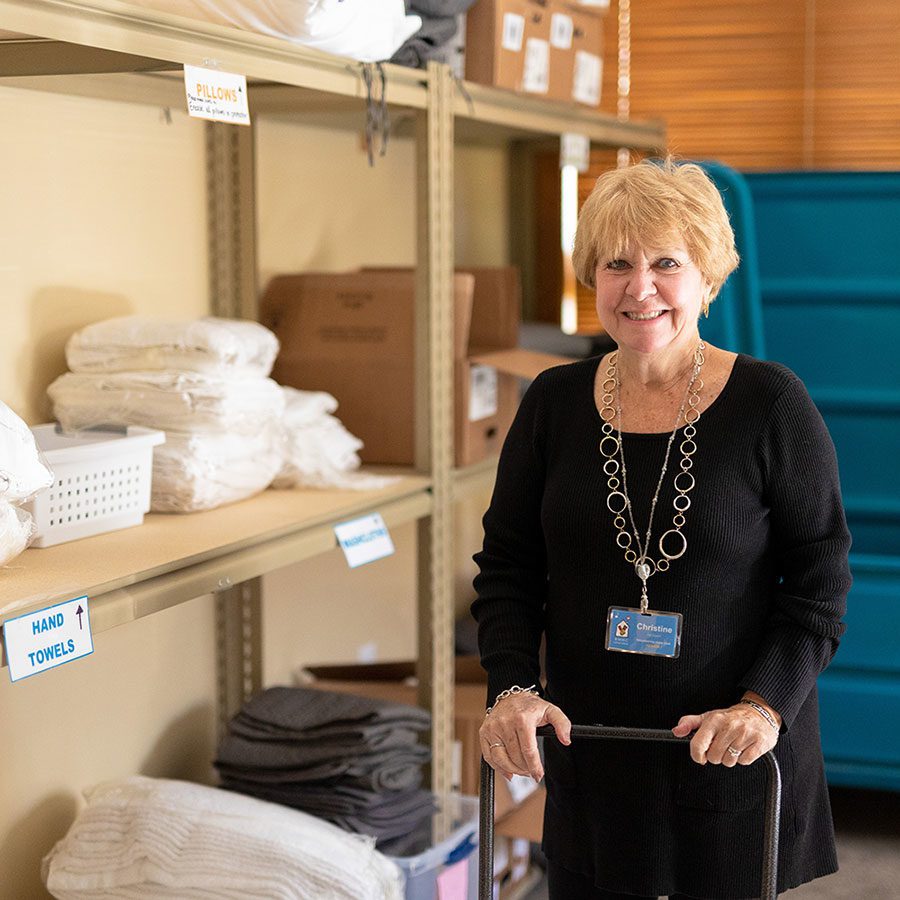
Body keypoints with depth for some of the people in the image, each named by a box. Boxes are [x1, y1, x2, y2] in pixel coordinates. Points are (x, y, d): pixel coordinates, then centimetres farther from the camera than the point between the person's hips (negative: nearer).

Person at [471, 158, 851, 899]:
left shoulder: (770, 403, -9)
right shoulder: (554, 402, 1)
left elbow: (821, 578, -6)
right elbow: (507, 566, 5)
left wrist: (766, 703, -18)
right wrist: (513, 687, -10)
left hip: (734, 752, -3)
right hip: (590, 746, 3)